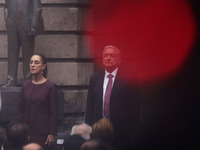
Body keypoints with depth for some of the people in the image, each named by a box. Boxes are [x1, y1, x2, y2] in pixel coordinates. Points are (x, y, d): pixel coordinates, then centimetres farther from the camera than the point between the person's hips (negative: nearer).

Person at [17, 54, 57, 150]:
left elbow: (53, 112, -5)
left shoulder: (50, 86, -4)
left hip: (43, 132, -4)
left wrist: (52, 134, -10)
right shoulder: (25, 85, 9)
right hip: (27, 130, 4)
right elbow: (20, 110, 10)